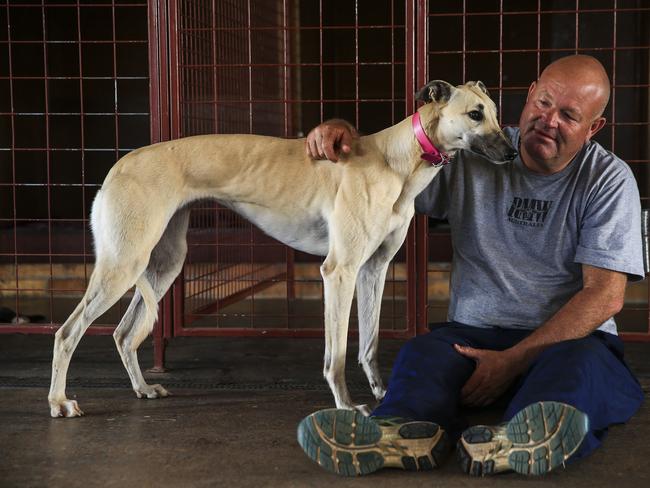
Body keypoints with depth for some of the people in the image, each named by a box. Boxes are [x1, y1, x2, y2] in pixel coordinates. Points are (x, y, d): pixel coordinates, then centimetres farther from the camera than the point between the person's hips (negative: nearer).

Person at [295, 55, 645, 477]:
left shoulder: (609, 180, -1)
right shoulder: (469, 157, 7)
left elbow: (605, 295, -9)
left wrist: (514, 360, -18)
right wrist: (342, 132, -10)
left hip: (566, 339, -2)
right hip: (473, 332, 2)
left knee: (582, 364, -37)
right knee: (422, 354, -31)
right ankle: (412, 430, -62)